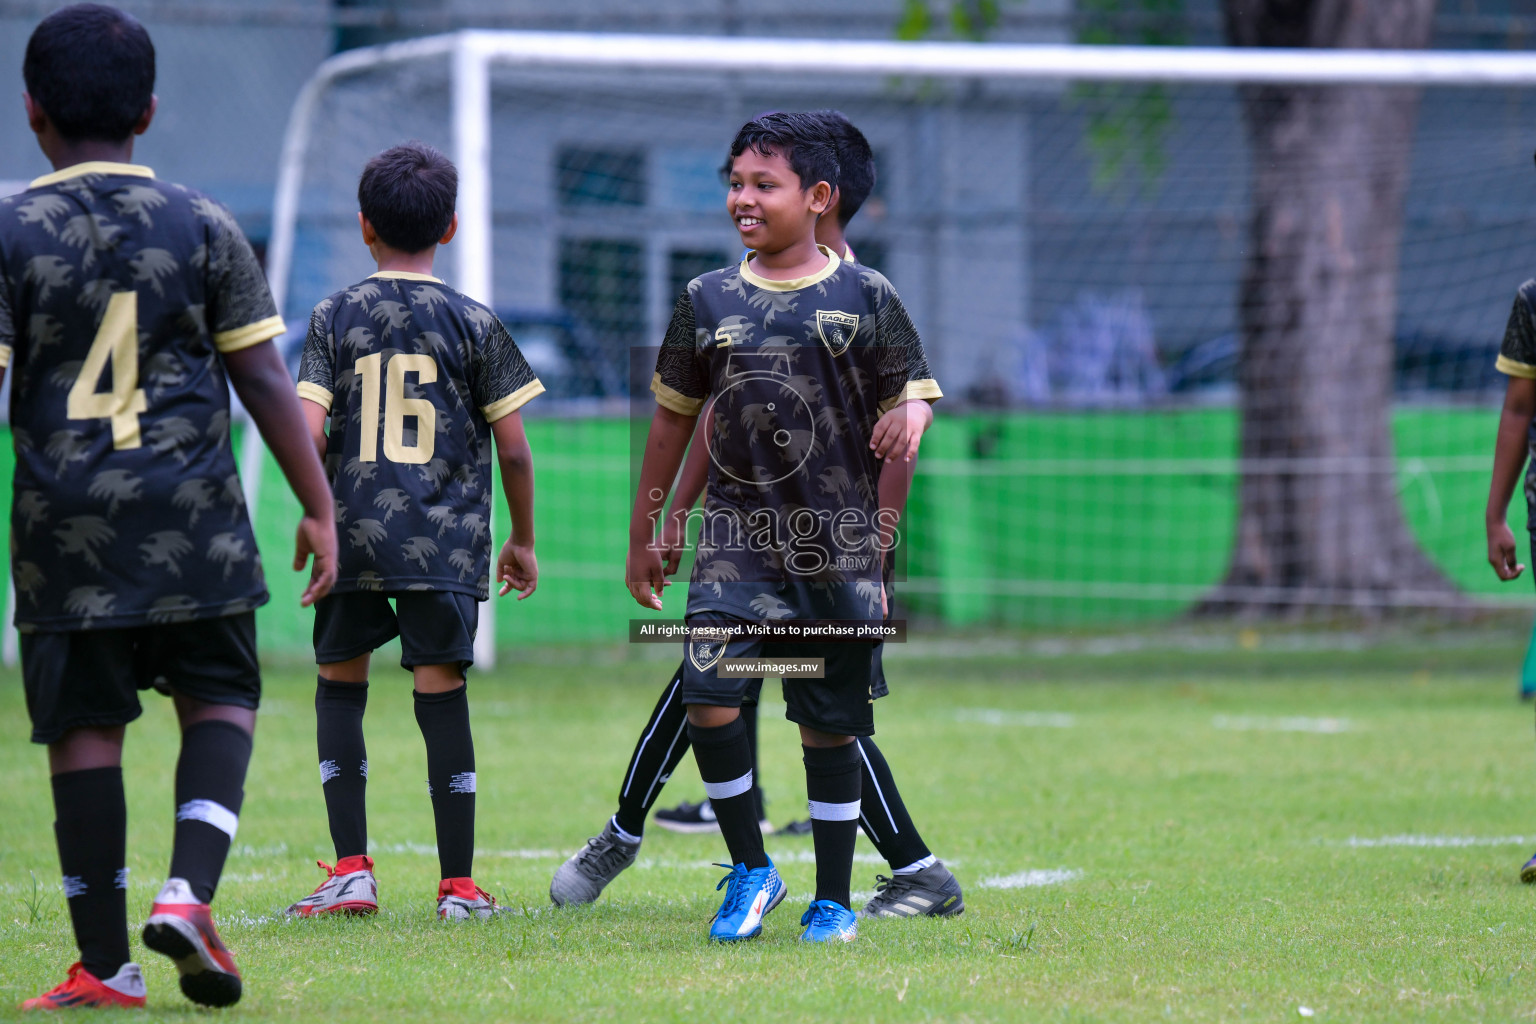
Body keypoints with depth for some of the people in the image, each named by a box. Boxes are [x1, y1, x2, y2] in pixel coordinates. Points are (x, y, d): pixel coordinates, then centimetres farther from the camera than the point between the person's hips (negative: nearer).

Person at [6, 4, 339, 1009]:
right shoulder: (205, 226, 2)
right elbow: (265, 380, 2)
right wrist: (318, 508, 9)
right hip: (195, 520, 0)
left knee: (83, 729, 5)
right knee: (222, 702, 13)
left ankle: (105, 965, 6)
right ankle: (189, 891, -8)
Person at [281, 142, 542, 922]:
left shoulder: (335, 318, 1)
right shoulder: (474, 324, 0)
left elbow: (307, 434, -7)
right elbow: (513, 448, 0)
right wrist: (523, 539, 13)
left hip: (354, 535, 1)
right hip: (447, 545, -1)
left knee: (340, 684, 14)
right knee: (441, 692, 1)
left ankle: (352, 869, 6)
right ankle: (458, 885, 3)